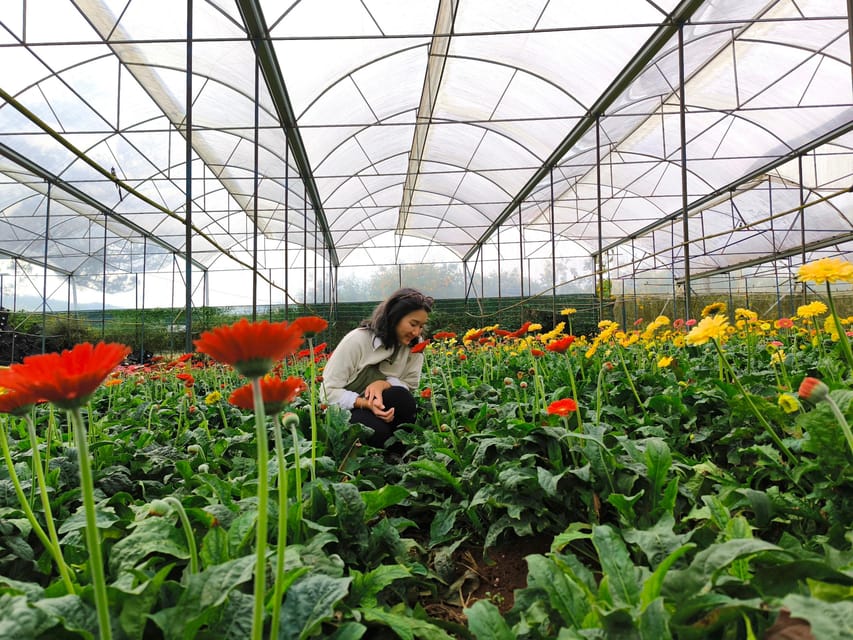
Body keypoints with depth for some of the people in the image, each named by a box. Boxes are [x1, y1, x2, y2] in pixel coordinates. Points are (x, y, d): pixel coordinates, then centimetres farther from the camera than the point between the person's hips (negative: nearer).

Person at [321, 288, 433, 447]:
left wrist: (384, 384, -26)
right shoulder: (357, 340, -20)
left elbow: (410, 385, -5)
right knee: (377, 430, -35)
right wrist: (367, 403, -33)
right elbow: (329, 391, -18)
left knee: (400, 397, -30)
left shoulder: (415, 344, -6)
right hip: (344, 409, -4)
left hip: (379, 405, 4)